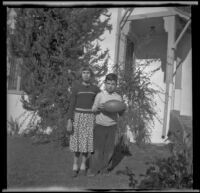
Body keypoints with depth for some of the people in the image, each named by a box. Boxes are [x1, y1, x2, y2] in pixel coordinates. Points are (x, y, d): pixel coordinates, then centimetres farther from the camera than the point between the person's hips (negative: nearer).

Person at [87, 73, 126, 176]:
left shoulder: (118, 97, 1)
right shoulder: (99, 95, -6)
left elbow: (120, 114, 7)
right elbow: (93, 110, 0)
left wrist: (121, 109, -15)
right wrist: (99, 107, -21)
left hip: (112, 126, 3)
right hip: (100, 126, -2)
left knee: (109, 149, 9)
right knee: (98, 149, 1)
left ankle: (103, 168, 27)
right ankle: (93, 169, 17)